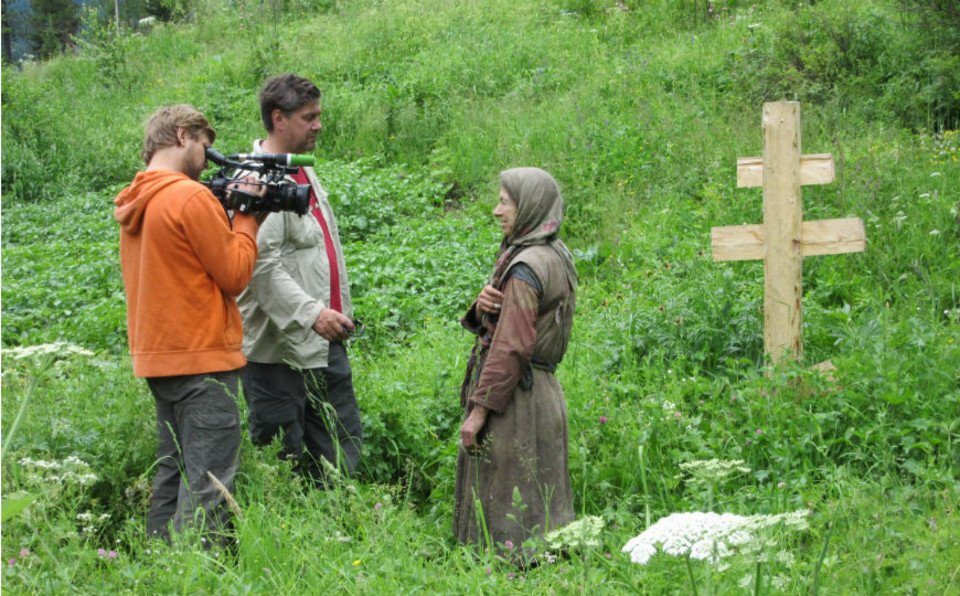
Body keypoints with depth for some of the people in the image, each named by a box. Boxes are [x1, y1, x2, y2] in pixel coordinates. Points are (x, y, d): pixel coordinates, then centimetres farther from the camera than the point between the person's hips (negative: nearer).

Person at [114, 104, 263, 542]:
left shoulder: (135, 204, 11)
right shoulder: (191, 197, -16)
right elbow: (235, 274, -12)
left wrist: (230, 213, 10)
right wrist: (247, 217, 1)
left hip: (158, 358, 9)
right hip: (202, 358, -9)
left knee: (172, 472, 16)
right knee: (208, 484, -7)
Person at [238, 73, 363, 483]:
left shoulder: (303, 172, 16)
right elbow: (263, 262, -24)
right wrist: (311, 313, -30)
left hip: (324, 342, 10)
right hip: (279, 346, -10)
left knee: (343, 446, 12)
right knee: (280, 461, -1)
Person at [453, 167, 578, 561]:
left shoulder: (525, 267, -19)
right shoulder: (553, 255, 10)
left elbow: (511, 347, -23)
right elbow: (497, 323, 16)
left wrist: (478, 409, -20)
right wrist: (483, 306, -7)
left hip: (514, 397, -10)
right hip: (541, 391, 10)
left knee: (506, 505, -2)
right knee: (537, 500, 14)